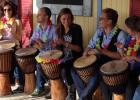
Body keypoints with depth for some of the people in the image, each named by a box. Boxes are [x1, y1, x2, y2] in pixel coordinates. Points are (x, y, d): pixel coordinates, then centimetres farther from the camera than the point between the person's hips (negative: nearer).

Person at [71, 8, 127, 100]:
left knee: (97, 75, -35)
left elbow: (121, 55, -21)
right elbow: (90, 46, 12)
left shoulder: (120, 34, -13)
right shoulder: (99, 31, 7)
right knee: (75, 69, -10)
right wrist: (86, 54, -11)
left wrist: (102, 51, -26)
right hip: (98, 62, 7)